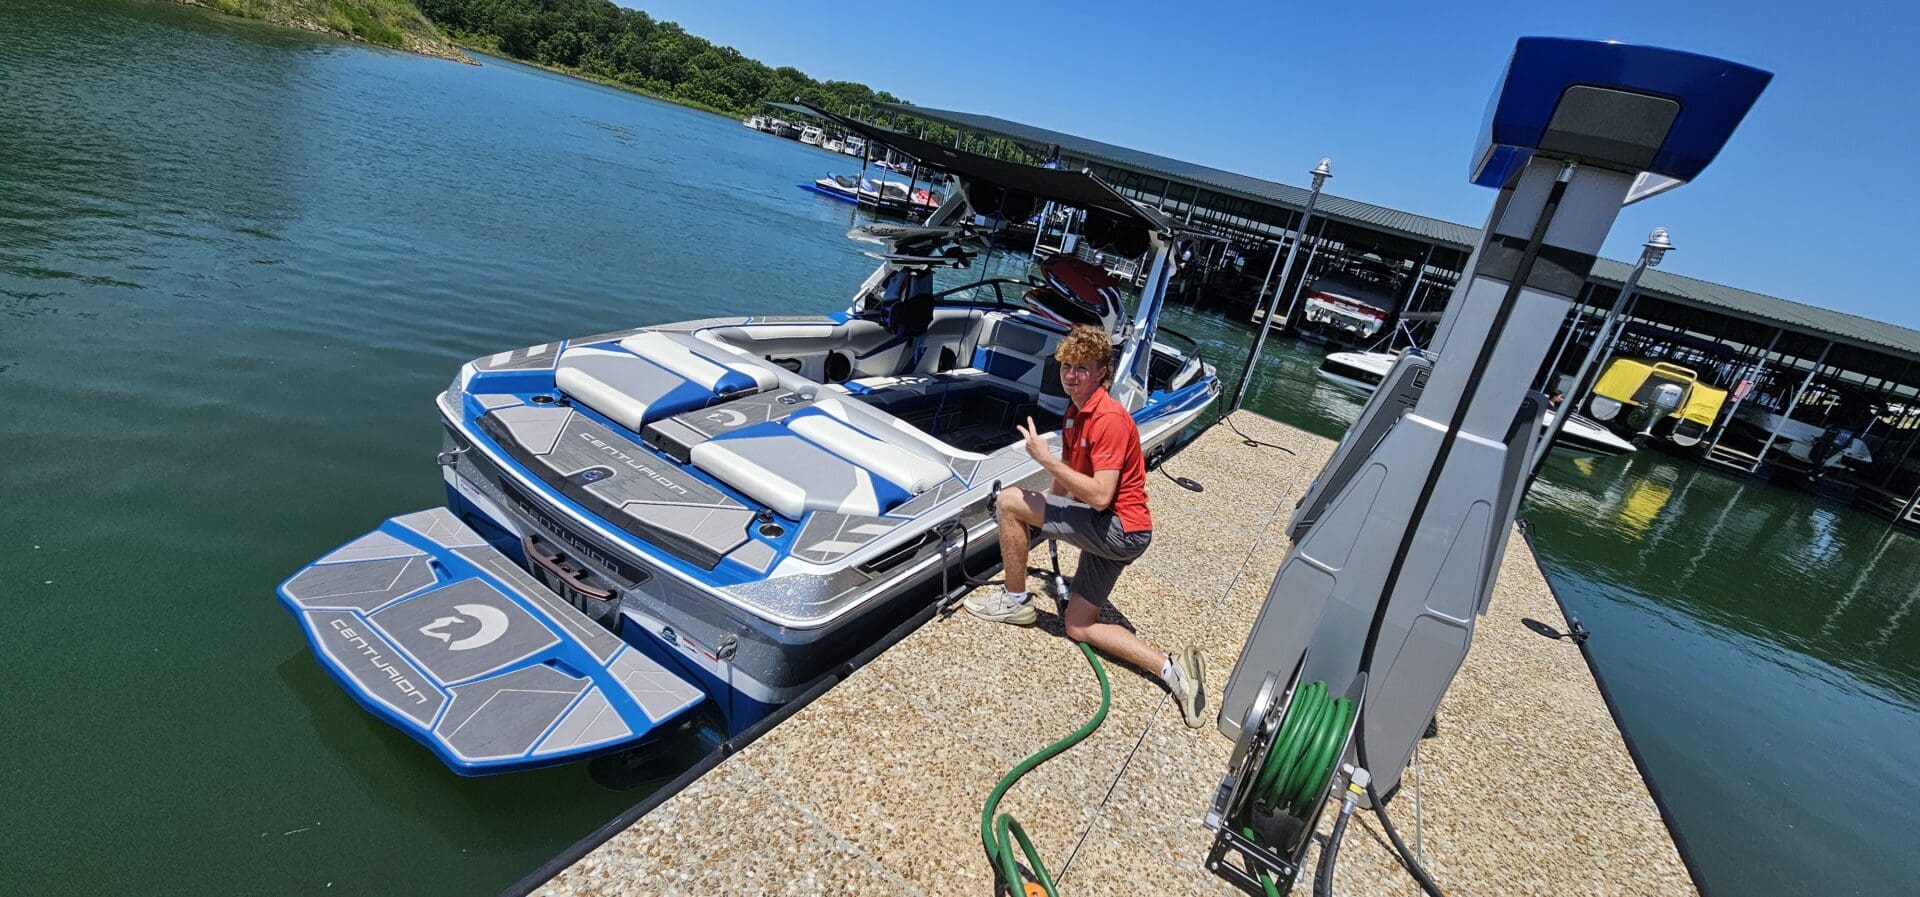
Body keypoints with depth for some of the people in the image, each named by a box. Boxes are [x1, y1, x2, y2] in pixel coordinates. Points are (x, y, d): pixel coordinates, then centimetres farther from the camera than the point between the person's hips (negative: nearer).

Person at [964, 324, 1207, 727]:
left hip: (1120, 530, -10)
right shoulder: (1076, 411, 10)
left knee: (1009, 500, -13)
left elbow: (1100, 496, -27)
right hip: (1105, 530, 10)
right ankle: (1171, 668, 6)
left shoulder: (1109, 419, -20)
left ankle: (1015, 601, 3)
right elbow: (1068, 478, 18)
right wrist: (1037, 522, 13)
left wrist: (1045, 458, -23)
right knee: (1078, 627, 13)